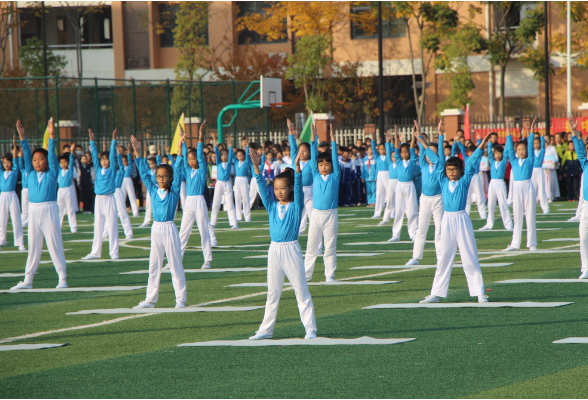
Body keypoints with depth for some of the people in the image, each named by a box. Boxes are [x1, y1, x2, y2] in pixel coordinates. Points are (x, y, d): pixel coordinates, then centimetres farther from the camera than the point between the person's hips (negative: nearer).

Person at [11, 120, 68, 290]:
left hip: (49, 210, -4)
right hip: (33, 211, 4)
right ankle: (28, 280, 11)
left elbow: (52, 155, -8)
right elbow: (27, 154, 4)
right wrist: (22, 137, -4)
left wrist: (51, 137, -19)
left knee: (55, 244, -2)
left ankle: (62, 278, 1)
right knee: (33, 246, 9)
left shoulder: (52, 173, 1)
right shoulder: (31, 174, 10)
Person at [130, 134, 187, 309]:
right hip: (156, 229, 4)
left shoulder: (174, 190, -1)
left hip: (170, 229, -4)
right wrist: (137, 152, 0)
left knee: (175, 265, 0)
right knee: (154, 265, 7)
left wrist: (179, 149, -17)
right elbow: (144, 173, 5)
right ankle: (150, 299, 11)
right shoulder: (153, 190, 7)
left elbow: (178, 171, -9)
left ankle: (180, 299, 4)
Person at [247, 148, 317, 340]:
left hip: (291, 250, -4)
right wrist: (256, 167, -14)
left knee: (301, 291, -1)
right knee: (272, 293, 11)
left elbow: (298, 187, -16)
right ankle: (266, 329, 15)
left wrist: (297, 167, -30)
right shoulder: (272, 206, 7)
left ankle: (311, 329, 1)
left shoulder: (296, 206, -2)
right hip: (274, 250, 4)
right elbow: (262, 188, -1)